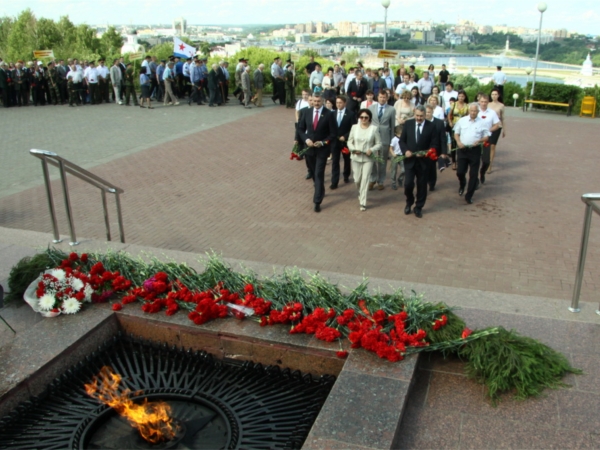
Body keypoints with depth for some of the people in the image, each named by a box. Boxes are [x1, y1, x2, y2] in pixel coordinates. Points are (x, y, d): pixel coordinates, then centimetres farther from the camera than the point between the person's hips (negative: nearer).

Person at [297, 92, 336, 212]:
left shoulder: (329, 114, -11)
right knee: (313, 173, 19)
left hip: (322, 149, -5)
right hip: (309, 148, 5)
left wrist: (323, 142, -19)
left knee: (319, 174, -7)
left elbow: (333, 133, -8)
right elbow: (301, 129, 8)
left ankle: (317, 201, -4)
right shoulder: (307, 113, 1)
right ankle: (320, 191, 43)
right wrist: (306, 139, -9)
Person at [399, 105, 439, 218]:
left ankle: (419, 207, 24)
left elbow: (434, 144, -2)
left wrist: (425, 153, -18)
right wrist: (405, 151, -13)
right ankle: (409, 202, 20)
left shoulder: (431, 126, -3)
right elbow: (402, 140, 5)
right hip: (409, 159, 0)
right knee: (408, 183, -8)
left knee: (422, 185, 7)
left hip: (423, 160, 0)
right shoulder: (408, 124, 2)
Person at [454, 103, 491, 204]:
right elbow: (456, 133, 9)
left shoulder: (481, 122, -2)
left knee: (473, 174, 2)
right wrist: (458, 142, -9)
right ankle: (462, 185, 37)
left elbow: (487, 136, 4)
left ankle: (469, 196, 14)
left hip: (475, 150, -1)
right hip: (462, 149, 1)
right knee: (460, 172, 2)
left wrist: (479, 141, -16)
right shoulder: (462, 120, 2)